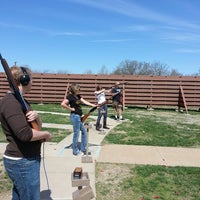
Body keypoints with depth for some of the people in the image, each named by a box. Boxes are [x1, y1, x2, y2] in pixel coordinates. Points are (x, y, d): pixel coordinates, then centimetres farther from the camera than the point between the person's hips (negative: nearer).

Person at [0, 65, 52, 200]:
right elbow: (25, 134, -31)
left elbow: (38, 126, 12)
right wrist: (46, 134, -14)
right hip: (22, 162, -10)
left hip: (28, 159, 10)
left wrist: (36, 117, -10)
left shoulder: (20, 100, 11)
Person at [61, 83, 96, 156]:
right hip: (75, 116, -9)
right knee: (76, 133, 0)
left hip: (79, 116, 10)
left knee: (84, 131, 16)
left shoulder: (78, 96, 12)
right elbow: (63, 104, -25)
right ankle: (75, 151, 14)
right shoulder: (70, 96, -14)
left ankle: (83, 149, 26)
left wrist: (94, 105, 4)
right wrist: (70, 108, -15)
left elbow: (85, 102, 10)